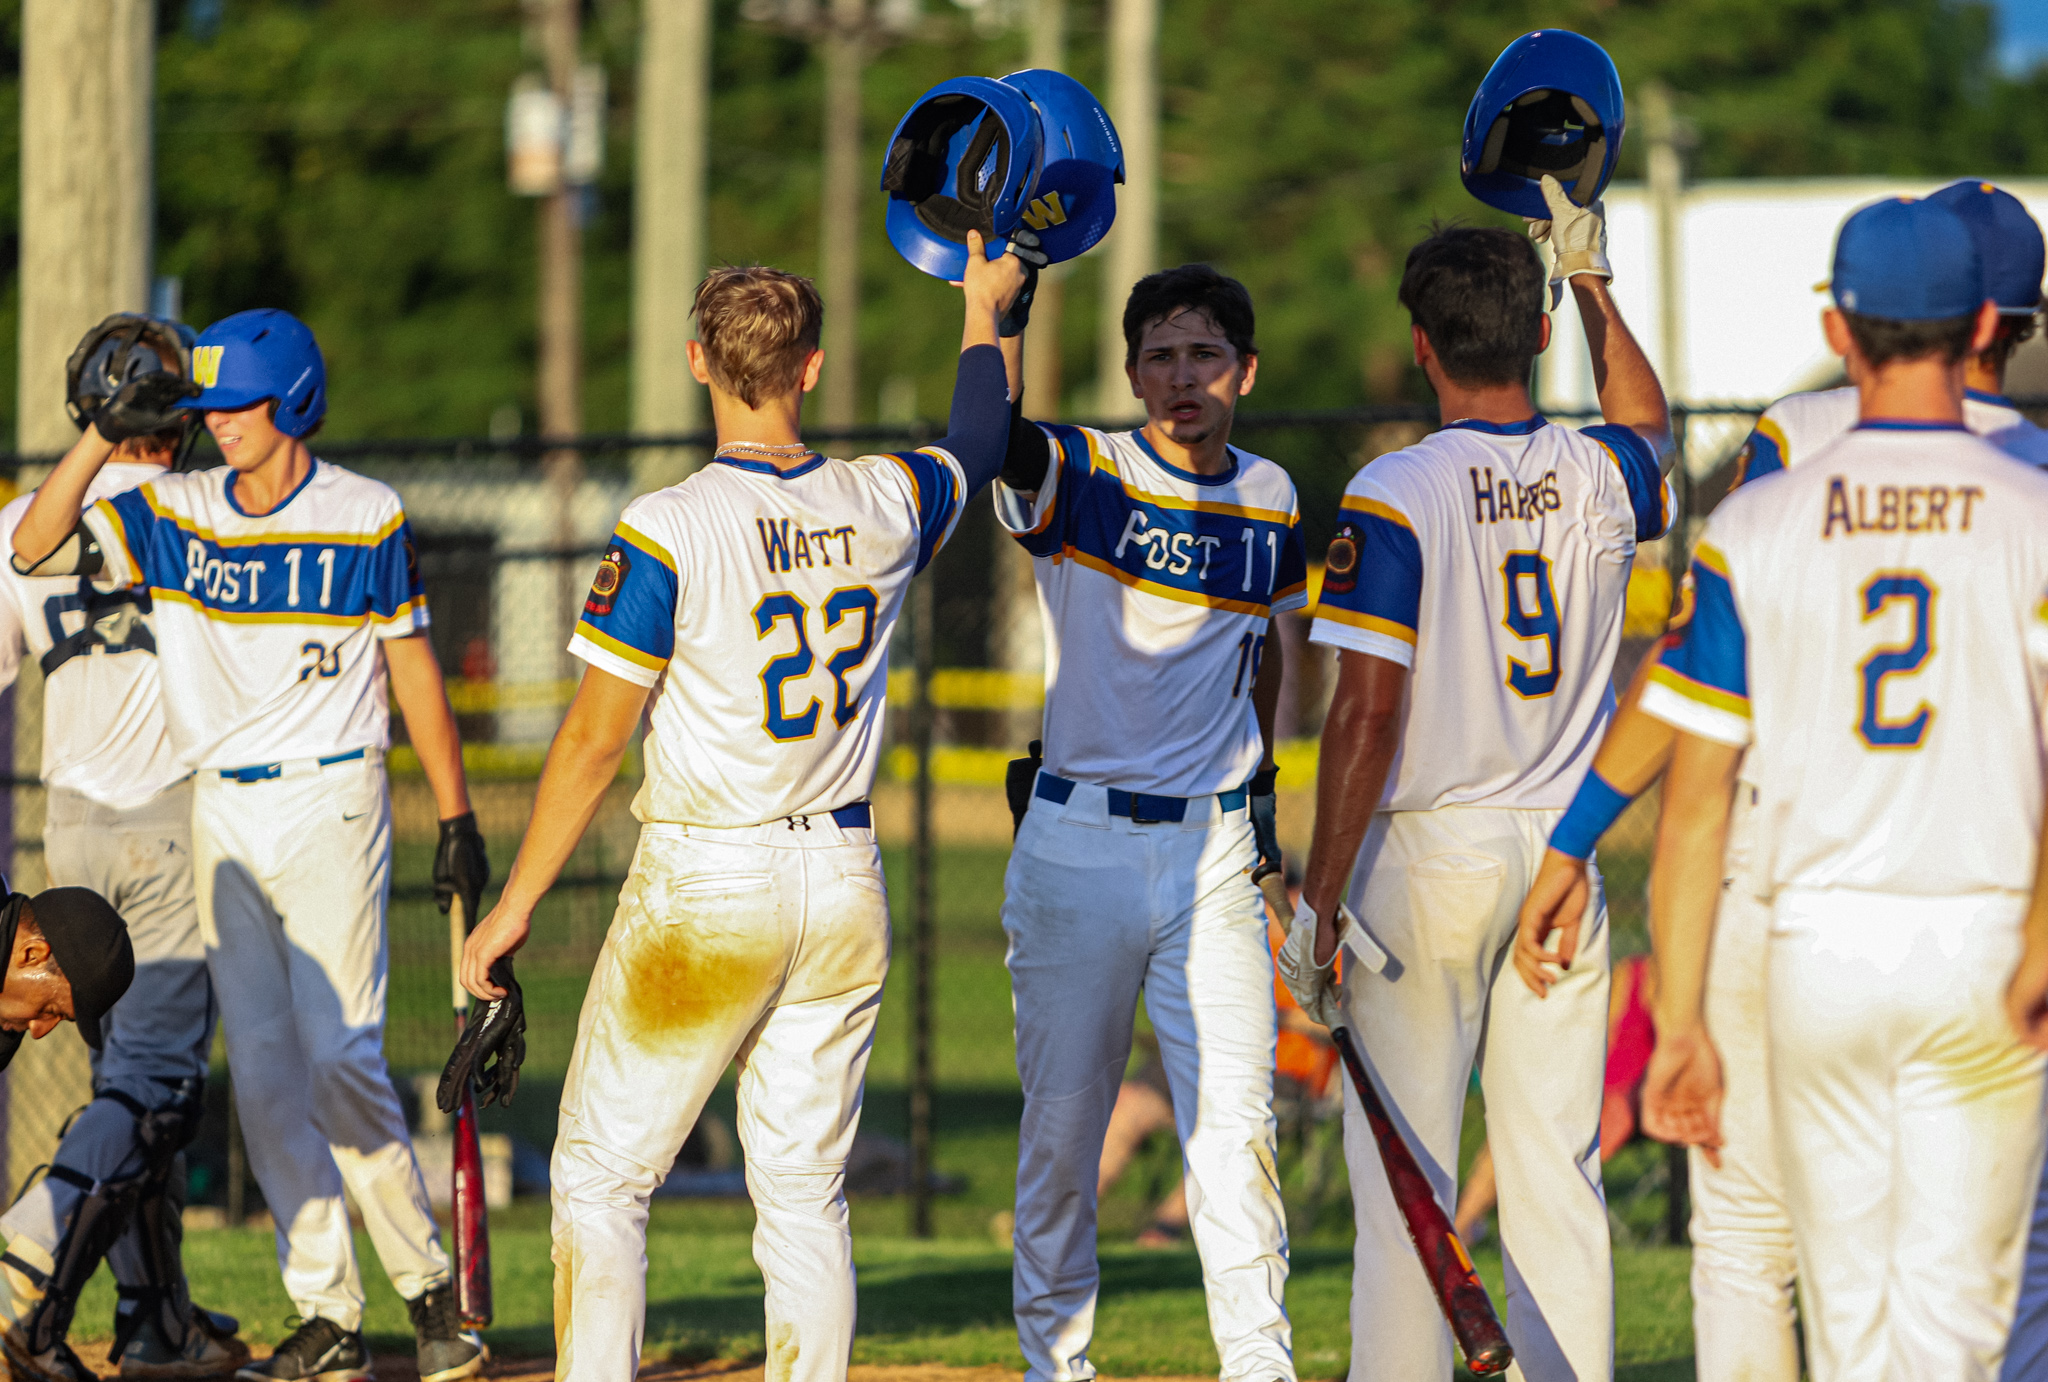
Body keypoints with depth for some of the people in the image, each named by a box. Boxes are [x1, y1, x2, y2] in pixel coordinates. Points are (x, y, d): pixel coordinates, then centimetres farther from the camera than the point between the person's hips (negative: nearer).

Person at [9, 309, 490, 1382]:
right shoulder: (173, 513, 5)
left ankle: (426, 1283, 4)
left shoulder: (365, 519, -4)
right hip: (220, 813, 4)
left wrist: (455, 818, -1)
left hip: (329, 807, -4)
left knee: (340, 1061, -12)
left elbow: (414, 670, 1)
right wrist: (103, 434, -13)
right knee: (262, 1075, 1)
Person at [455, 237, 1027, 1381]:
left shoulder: (669, 530, -15)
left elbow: (595, 739, -12)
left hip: (705, 889, -5)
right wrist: (984, 316, 42)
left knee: (602, 1182, 3)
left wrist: (516, 906, -4)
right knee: (809, 1194, 10)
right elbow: (980, 446, 24)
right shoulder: (884, 508, 0)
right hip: (846, 886, 5)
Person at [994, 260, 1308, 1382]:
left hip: (1214, 850, 2)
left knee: (1232, 1121, -4)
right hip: (1079, 846, -2)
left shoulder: (1269, 500, 9)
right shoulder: (1079, 477, -5)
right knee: (1062, 1122, 5)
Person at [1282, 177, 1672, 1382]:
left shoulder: (1396, 496, -12)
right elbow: (1649, 422, 30)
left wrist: (1321, 899, -12)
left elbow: (1369, 712, -16)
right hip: (1561, 859, 4)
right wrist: (1592, 275, 36)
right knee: (1558, 1174, 6)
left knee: (1405, 1182, -1)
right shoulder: (1600, 479, 2)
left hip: (1426, 862, -4)